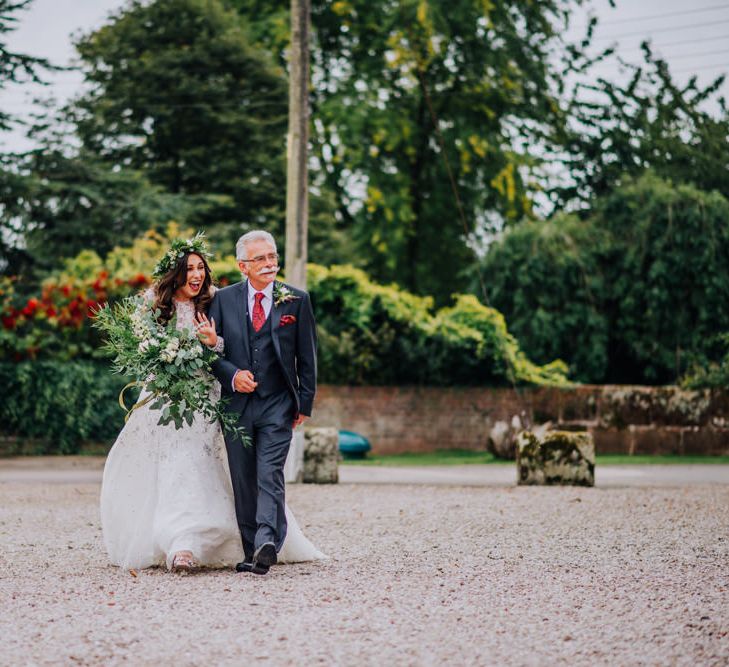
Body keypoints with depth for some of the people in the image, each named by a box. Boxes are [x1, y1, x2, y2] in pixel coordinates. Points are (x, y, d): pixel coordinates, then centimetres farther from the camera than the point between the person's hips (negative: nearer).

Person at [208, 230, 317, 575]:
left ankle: (267, 542, -28)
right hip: (236, 403, 2)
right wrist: (232, 375, -12)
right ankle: (251, 552, 10)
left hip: (278, 405, -2)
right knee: (243, 482, 5)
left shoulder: (296, 300, 4)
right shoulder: (223, 299, 6)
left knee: (270, 475, -16)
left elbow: (307, 357, 7)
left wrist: (305, 403, 2)